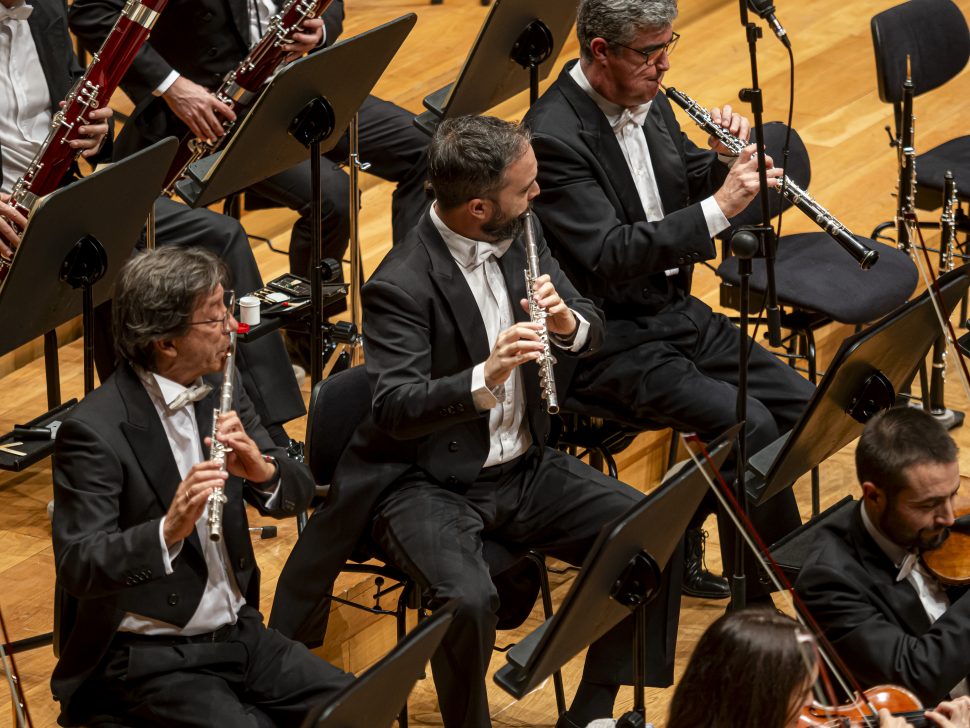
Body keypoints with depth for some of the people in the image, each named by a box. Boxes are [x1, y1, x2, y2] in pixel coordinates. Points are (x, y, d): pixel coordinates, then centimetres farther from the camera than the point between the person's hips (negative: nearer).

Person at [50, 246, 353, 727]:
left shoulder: (219, 392, 4)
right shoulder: (93, 431, -18)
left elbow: (298, 494, 5)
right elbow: (76, 569, -23)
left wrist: (262, 469, -18)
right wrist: (168, 530, -39)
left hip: (238, 631, 7)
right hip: (148, 658, -7)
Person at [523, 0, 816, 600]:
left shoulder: (648, 101, 5)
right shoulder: (554, 136, -22)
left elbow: (688, 186, 18)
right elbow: (609, 256, -29)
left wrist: (725, 161, -6)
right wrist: (720, 206, -31)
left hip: (674, 310, 9)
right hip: (607, 342, -9)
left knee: (797, 403, -1)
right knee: (750, 425, -23)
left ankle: (678, 533, 13)